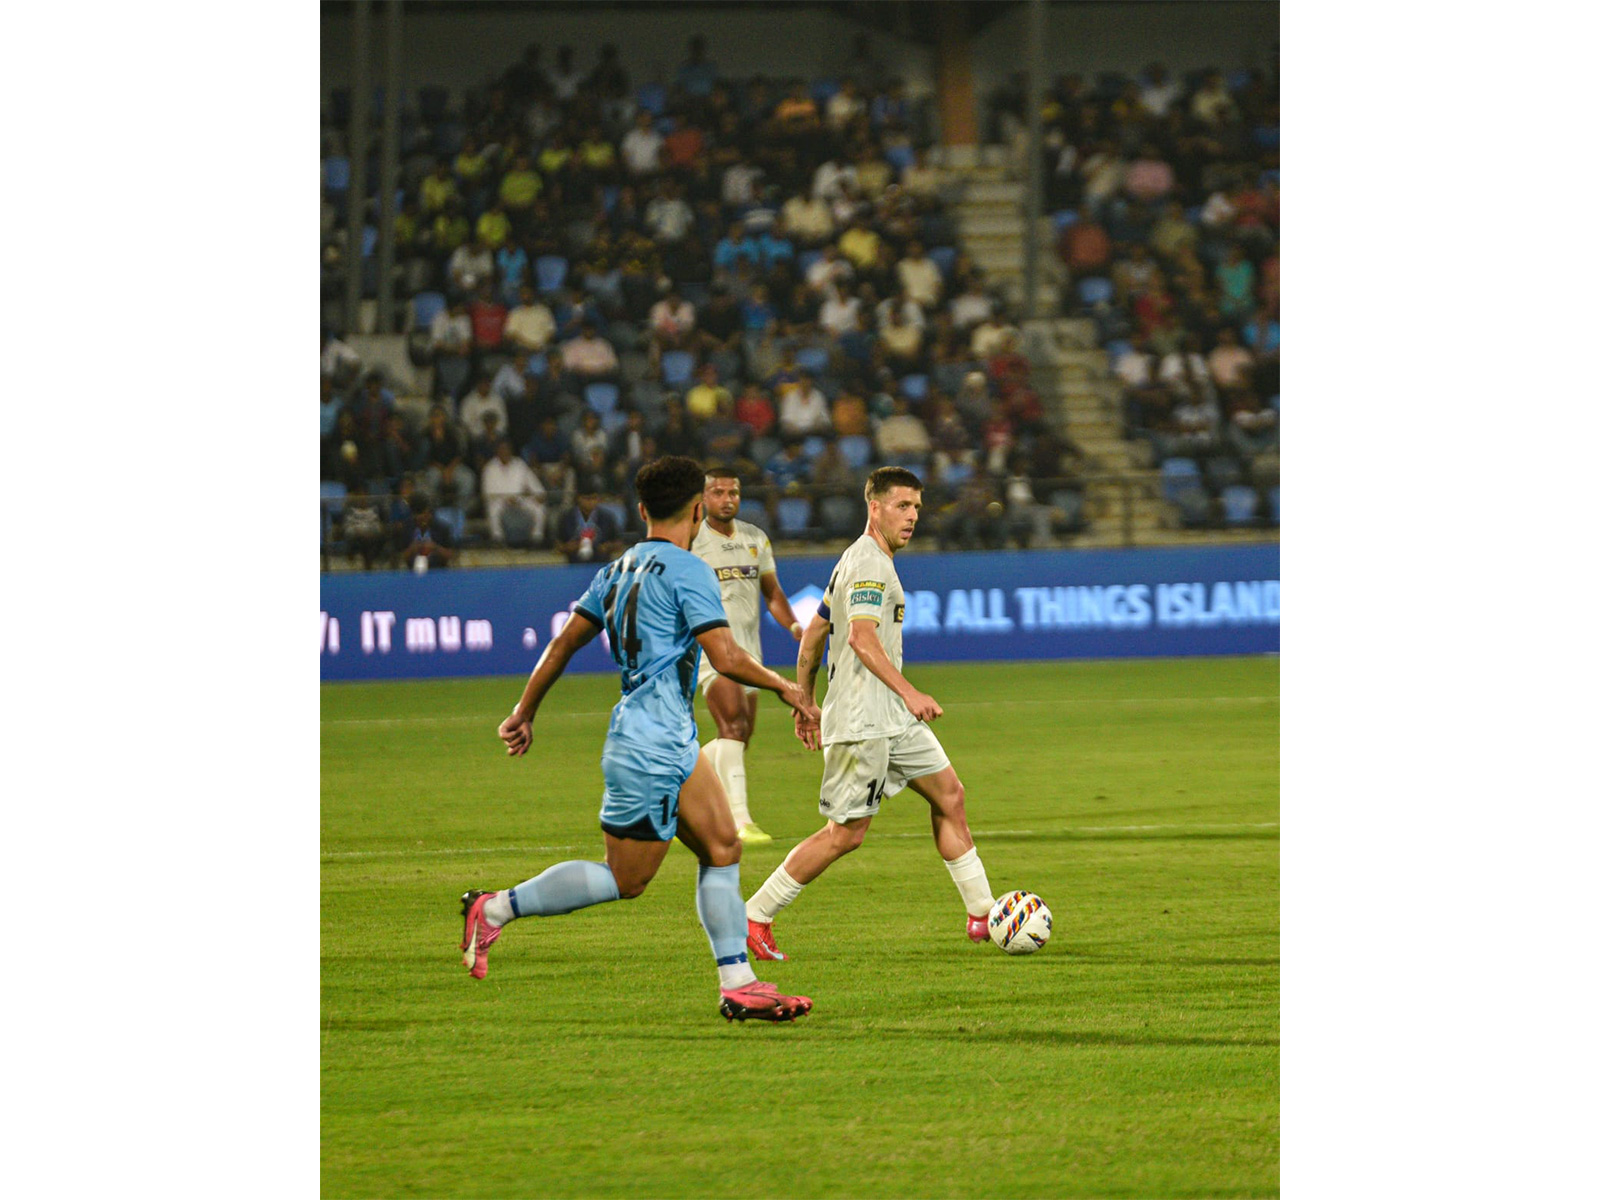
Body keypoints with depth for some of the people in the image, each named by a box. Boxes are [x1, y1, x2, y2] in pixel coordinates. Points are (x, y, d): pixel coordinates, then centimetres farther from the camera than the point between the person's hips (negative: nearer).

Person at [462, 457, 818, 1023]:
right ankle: (497, 908, 2)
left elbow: (564, 641, 14)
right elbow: (726, 658, -18)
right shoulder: (686, 570, -14)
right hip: (651, 747, -9)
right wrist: (783, 686, -2)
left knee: (722, 847, 7)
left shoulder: (618, 570, 11)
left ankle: (738, 984, 6)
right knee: (625, 880, -3)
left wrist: (524, 712, 20)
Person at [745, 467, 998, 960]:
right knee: (846, 832, -7)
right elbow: (862, 639, -28)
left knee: (949, 794, 9)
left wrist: (805, 702, 27)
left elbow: (813, 634, 23)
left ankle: (982, 915, 13)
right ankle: (754, 917, 0)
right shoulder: (869, 563, -14)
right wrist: (908, 692, -35)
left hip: (891, 718, 11)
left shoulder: (857, 561, 18)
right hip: (863, 720, -11)